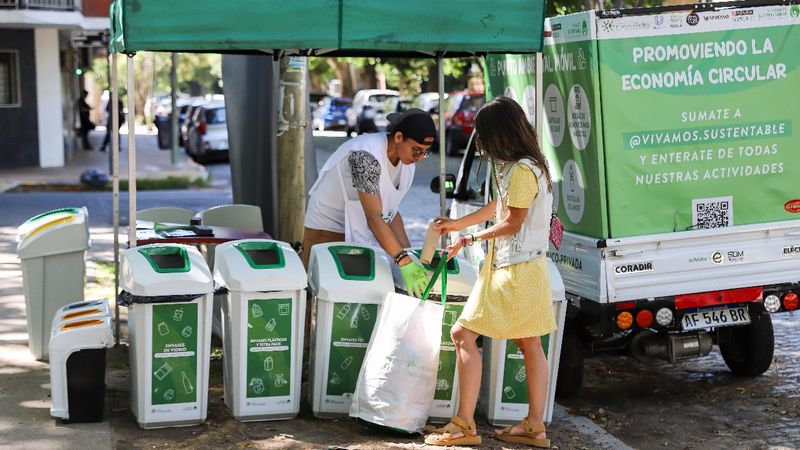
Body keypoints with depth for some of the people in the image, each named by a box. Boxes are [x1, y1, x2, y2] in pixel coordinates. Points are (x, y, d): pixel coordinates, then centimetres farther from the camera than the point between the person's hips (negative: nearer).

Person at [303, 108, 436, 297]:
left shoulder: (406, 161, -6)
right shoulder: (366, 156, -32)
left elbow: (390, 211, 2)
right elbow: (374, 217, -37)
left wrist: (409, 252, -9)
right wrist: (405, 263, -42)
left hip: (360, 232, 7)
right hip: (328, 230, -7)